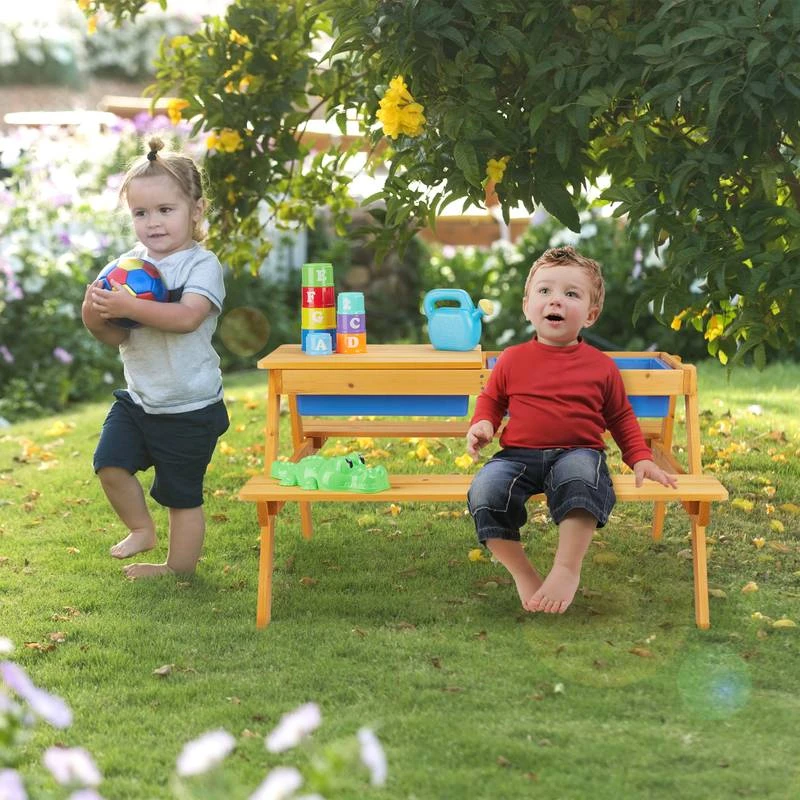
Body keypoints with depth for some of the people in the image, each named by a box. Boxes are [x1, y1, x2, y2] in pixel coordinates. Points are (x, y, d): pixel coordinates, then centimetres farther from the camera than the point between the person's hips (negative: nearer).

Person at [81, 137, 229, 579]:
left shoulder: (202, 265, -14)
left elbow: (187, 317, -31)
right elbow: (119, 336, 3)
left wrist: (129, 306, -37)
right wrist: (96, 319, -19)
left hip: (190, 408, -5)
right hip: (137, 398, 5)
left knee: (181, 494, 5)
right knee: (110, 463, -9)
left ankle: (179, 568, 24)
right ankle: (141, 529, 16)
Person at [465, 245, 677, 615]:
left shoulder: (601, 366, 12)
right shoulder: (513, 359, 12)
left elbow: (621, 417, 21)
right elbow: (490, 399, 24)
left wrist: (641, 458, 9)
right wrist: (482, 425, 1)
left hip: (577, 453, -1)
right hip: (518, 455, 1)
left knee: (579, 477, -39)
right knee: (486, 491, -30)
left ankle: (567, 569, -33)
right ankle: (522, 574, -17)